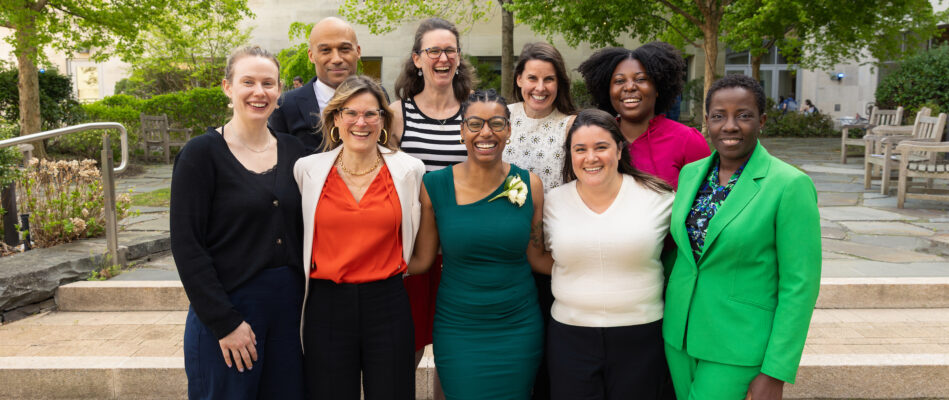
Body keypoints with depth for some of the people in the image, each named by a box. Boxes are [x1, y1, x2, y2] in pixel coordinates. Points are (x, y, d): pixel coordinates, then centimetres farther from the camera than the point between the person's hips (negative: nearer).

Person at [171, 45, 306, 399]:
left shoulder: (292, 150, 6)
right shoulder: (201, 153, -7)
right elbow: (186, 246, -10)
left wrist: (308, 301, 2)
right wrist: (225, 322, -13)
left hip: (289, 306, 4)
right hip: (227, 310, -4)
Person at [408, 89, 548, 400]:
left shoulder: (529, 185, -4)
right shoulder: (434, 186, -7)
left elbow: (536, 257, 4)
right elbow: (421, 260, -1)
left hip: (518, 328, 2)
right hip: (457, 328, -1)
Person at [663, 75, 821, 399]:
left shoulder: (791, 185, -14)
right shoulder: (691, 173, 3)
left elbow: (799, 284, -14)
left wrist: (775, 373, -14)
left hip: (737, 345, -5)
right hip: (680, 332, 5)